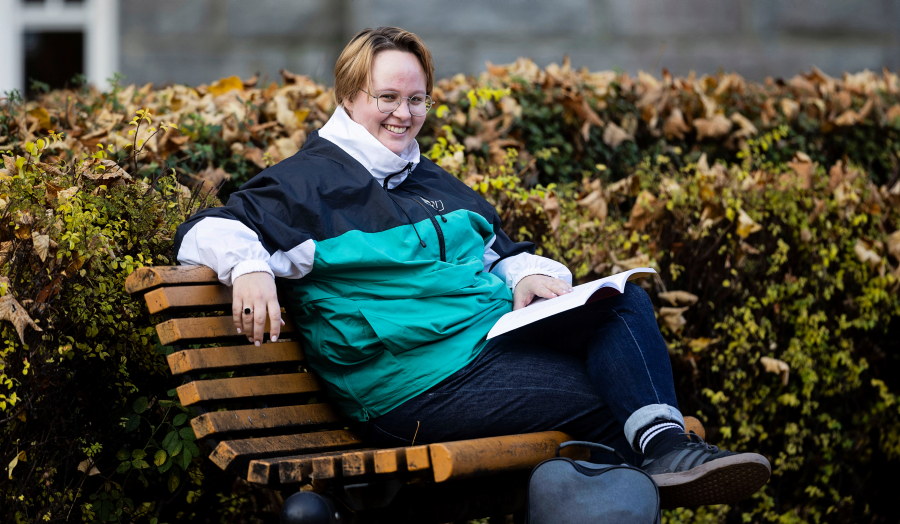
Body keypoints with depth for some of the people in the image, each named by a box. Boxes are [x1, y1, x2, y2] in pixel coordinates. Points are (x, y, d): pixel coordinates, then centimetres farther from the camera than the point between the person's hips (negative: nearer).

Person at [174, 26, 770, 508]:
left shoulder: (433, 181, 29)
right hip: (428, 376, -7)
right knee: (604, 397, -27)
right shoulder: (312, 180, 6)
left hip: (499, 329, 8)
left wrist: (527, 275, 8)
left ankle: (665, 447, -36)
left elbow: (501, 248, 34)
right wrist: (246, 266, -26)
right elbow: (209, 228, -1)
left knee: (626, 303, -19)